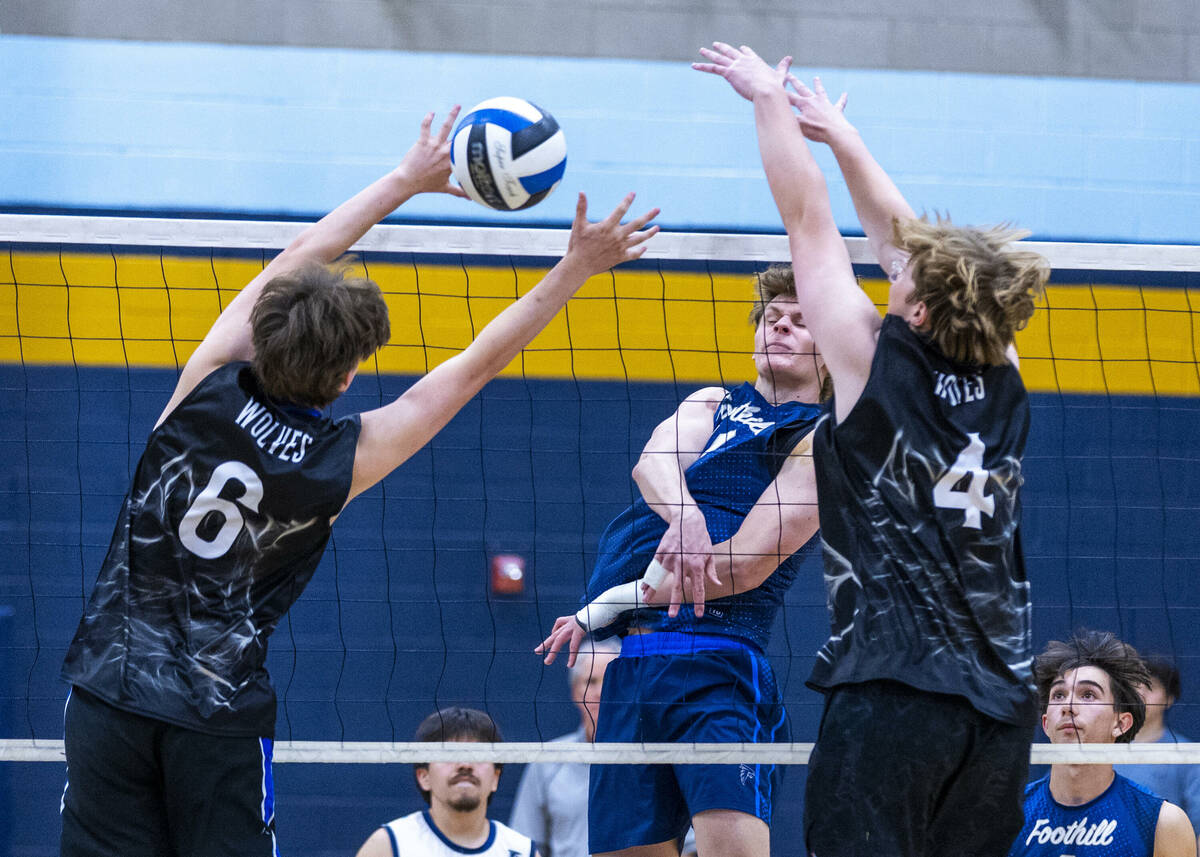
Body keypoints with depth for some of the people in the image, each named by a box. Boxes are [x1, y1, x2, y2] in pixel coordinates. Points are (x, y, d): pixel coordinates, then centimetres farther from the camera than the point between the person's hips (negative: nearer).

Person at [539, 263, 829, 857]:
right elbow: (653, 461, -2)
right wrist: (683, 514, -26)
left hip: (716, 665, -6)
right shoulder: (712, 405, 21)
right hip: (629, 668, 6)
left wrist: (612, 602, -6)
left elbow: (744, 567, -7)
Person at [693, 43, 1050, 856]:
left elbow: (807, 217, 5)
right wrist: (842, 136, 33)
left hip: (892, 692, -6)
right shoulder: (1003, 382, 9)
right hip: (1002, 701, 6)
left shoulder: (877, 364, -5)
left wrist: (770, 97, 17)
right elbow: (909, 240, 22)